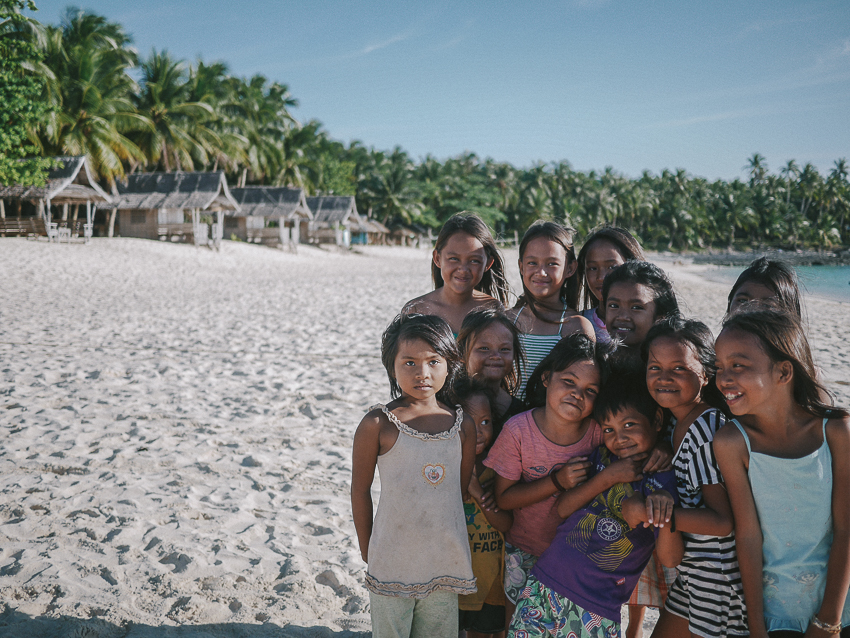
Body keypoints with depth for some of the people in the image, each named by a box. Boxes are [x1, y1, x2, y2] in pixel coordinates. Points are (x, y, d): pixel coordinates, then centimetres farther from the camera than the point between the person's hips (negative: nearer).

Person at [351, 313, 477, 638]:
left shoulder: (464, 426, -1)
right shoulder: (378, 424, -12)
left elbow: (462, 489, 10)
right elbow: (360, 490, -2)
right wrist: (367, 549, 4)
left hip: (445, 563, 3)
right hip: (392, 563, -3)